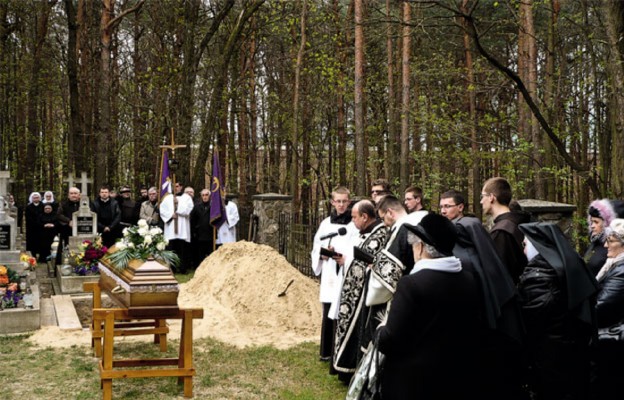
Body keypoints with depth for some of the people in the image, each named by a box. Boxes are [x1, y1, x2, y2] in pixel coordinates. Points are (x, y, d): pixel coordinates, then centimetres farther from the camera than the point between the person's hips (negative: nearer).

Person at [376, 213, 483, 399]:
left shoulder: (412, 283, -19)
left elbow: (390, 341, -17)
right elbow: (472, 331, 11)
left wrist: (382, 329, 4)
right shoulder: (470, 280, 1)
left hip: (414, 383, -6)